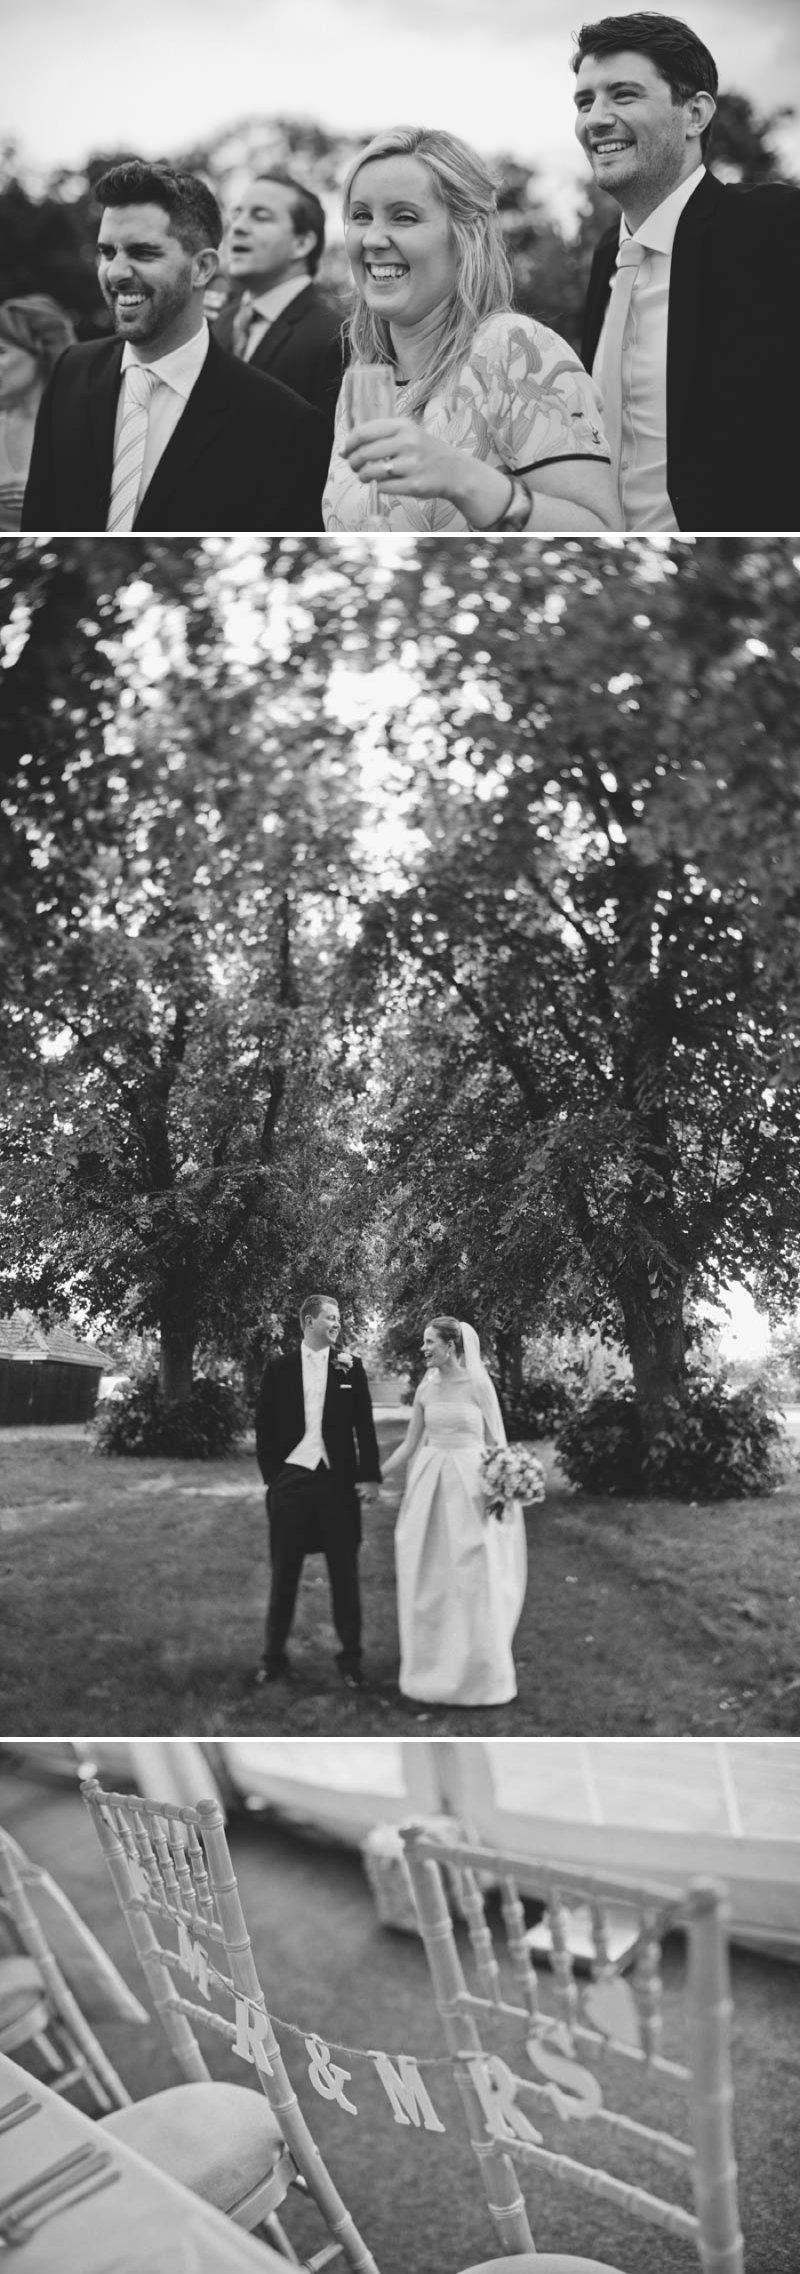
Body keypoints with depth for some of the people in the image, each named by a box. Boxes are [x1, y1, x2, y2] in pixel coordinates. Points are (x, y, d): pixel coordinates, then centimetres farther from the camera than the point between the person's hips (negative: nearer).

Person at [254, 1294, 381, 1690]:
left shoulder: (350, 1367, 4)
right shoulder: (279, 1370, 2)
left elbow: (364, 1425, 4)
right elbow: (264, 1427, 5)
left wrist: (370, 1476, -2)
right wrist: (271, 1476, -2)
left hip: (338, 1480, 0)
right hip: (290, 1479, 0)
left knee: (344, 1572, 6)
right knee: (284, 1573, 8)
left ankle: (351, 1658, 15)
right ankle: (273, 1657, 18)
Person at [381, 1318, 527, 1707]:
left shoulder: (478, 1384, -5)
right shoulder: (425, 1389, 7)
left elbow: (497, 1442, -3)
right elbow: (409, 1445, 12)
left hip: (470, 1485, -4)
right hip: (430, 1486, 4)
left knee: (473, 1580, -1)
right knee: (430, 1580, 6)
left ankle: (478, 1675, 12)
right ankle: (435, 1672, 18)